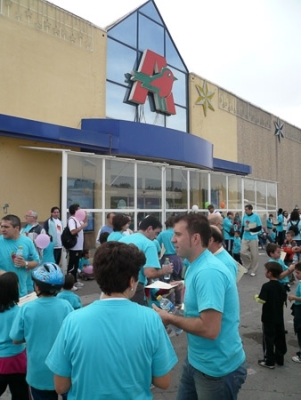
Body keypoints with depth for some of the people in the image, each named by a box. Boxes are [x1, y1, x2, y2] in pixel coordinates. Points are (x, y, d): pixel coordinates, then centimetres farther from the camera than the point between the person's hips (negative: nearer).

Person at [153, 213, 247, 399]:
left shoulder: (209, 272, -27)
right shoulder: (196, 266, 3)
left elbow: (210, 329, -32)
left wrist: (170, 318, -20)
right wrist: (176, 315, 0)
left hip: (217, 367, -8)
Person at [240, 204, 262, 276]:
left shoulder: (256, 216, -9)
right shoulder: (244, 216, 4)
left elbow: (259, 228, -8)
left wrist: (250, 229, -16)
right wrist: (241, 237, 11)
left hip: (253, 239, -4)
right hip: (245, 238, 4)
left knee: (254, 255, 3)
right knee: (243, 252, -2)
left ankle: (253, 270, 17)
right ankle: (248, 266, 20)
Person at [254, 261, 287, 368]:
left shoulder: (266, 286, -20)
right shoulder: (281, 287, 1)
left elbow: (262, 300, -24)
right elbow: (283, 301, 9)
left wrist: (256, 297, -4)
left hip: (268, 318, -6)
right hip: (279, 317, 6)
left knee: (268, 339, 6)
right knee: (280, 338, 17)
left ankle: (269, 361, 14)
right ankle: (279, 359, 30)